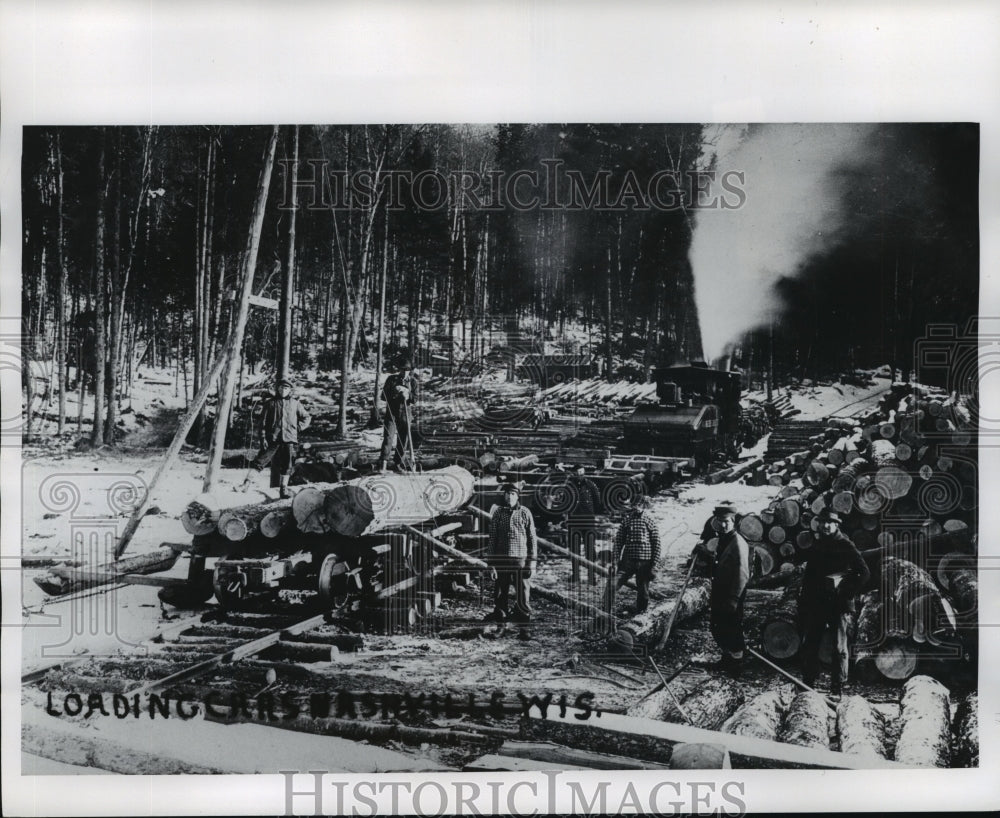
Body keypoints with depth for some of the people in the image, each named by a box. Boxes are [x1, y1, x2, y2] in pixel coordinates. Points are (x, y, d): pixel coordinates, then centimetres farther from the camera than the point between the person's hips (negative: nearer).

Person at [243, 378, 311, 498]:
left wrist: (298, 428, 6)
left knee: (287, 464, 2)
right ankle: (247, 482, -4)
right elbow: (263, 421, 3)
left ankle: (284, 488, 10)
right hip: (273, 438, -2)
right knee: (261, 459, -7)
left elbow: (307, 418, 20)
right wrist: (263, 437, -6)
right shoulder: (270, 403, 7)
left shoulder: (295, 403, 12)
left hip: (289, 439, 2)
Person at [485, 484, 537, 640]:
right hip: (501, 561, 1)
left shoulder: (525, 513, 1)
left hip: (520, 560, -1)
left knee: (523, 595, -2)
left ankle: (523, 629, 7)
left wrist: (532, 561, -2)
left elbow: (532, 538, 4)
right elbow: (492, 539, 5)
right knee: (500, 596, 6)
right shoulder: (498, 514, 4)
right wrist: (492, 565, 0)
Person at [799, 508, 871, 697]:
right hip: (816, 603, 5)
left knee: (840, 647, -1)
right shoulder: (815, 546, 12)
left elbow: (865, 573, -5)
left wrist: (849, 592, -9)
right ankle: (807, 685, 13)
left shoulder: (846, 546, -4)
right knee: (809, 644, 4)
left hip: (839, 603, -5)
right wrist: (804, 595, 9)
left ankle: (837, 689, 4)